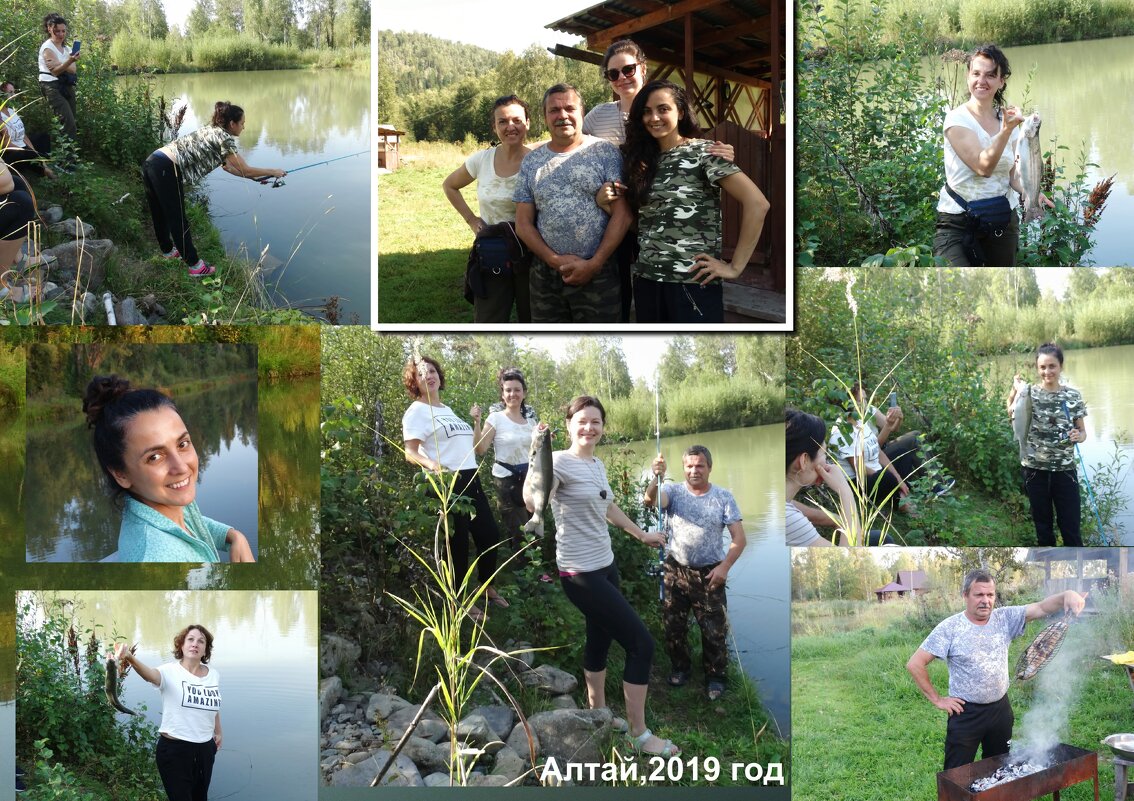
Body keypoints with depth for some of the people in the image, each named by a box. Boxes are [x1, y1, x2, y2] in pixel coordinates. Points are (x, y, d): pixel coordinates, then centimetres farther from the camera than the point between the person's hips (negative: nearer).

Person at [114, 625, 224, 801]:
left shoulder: (213, 674, 1)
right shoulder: (170, 671, -14)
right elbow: (150, 674, -37)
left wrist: (218, 731, 30)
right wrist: (130, 658, -58)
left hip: (205, 748, 5)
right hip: (174, 749, -5)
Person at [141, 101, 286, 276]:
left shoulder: (211, 131, 23)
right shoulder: (224, 138, -4)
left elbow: (226, 165, 33)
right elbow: (245, 170, -1)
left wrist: (253, 177, 37)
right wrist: (273, 172, 12)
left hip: (151, 164, 9)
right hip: (167, 171, -9)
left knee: (160, 215, 26)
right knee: (178, 221, 3)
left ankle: (167, 250, 44)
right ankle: (194, 265, 13)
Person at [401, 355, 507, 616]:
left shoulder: (447, 409, 18)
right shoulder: (417, 411, -5)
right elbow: (410, 453, -15)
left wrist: (476, 420, 15)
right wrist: (431, 464, -33)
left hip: (471, 480, 8)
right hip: (447, 484, -8)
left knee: (490, 534, 13)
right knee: (457, 543, -1)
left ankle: (487, 587, 33)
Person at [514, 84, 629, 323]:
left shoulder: (605, 152, -2)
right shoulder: (531, 161, 8)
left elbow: (622, 214, -7)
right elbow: (523, 223, 6)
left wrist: (594, 264, -12)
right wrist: (555, 260, -8)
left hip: (598, 274, -3)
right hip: (545, 276, 3)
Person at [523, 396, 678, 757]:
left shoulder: (598, 465, 10)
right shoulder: (560, 462, -15)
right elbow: (533, 501, -33)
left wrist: (641, 534, 37)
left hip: (605, 566, 9)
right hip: (581, 573, -9)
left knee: (600, 640, 20)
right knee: (641, 643, -8)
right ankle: (639, 734, 3)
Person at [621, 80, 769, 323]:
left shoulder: (702, 152, -5)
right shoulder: (643, 160, 12)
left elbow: (757, 203, -13)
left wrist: (735, 266, -14)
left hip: (693, 283, -5)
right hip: (646, 281, 6)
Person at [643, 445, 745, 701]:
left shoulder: (723, 497, -3)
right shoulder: (674, 491, -3)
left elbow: (739, 539, -5)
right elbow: (651, 500, -26)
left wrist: (724, 567, -16)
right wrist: (656, 477, -46)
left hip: (709, 574, -1)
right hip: (675, 571, 1)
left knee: (714, 630, 1)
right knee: (673, 625, 12)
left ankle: (715, 677, 18)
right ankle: (680, 668, 33)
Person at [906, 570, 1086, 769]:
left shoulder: (1005, 618, -2)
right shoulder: (950, 628, -12)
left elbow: (1041, 608, -14)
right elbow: (915, 664, -12)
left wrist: (1066, 595, -33)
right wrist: (937, 699, -11)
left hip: (1001, 709, 4)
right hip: (966, 713, -4)